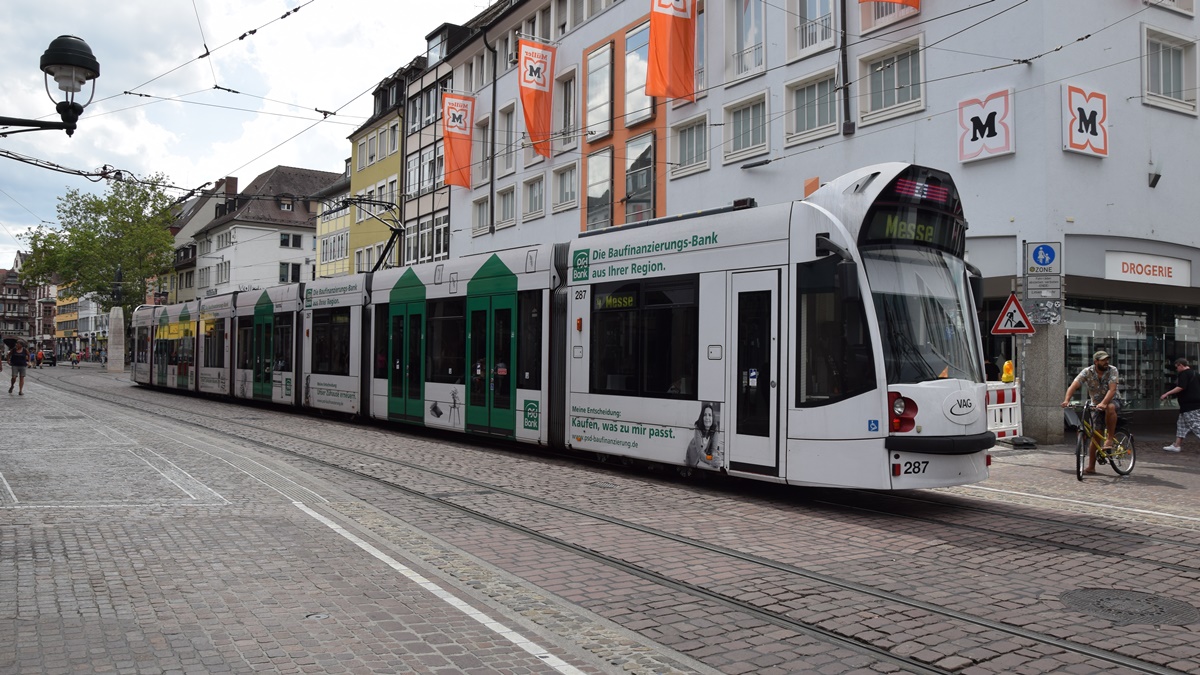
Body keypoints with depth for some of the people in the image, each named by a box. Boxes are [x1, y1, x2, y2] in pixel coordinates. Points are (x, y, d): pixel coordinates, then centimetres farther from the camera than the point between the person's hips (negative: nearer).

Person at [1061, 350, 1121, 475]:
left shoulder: (1112, 370, -15)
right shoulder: (1087, 372, -12)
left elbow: (1112, 389, -28)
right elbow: (1073, 386, -24)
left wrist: (1103, 403, -45)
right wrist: (1067, 400, -42)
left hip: (1112, 401, -2)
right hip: (1096, 405, 2)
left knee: (1110, 408, -40)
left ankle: (1109, 439, -26)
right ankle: (1091, 467, 6)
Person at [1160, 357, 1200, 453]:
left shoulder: (1184, 373, -11)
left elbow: (1181, 387, -23)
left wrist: (1167, 394, -20)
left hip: (1189, 405, -10)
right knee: (1181, 424, 13)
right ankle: (1177, 445, 15)